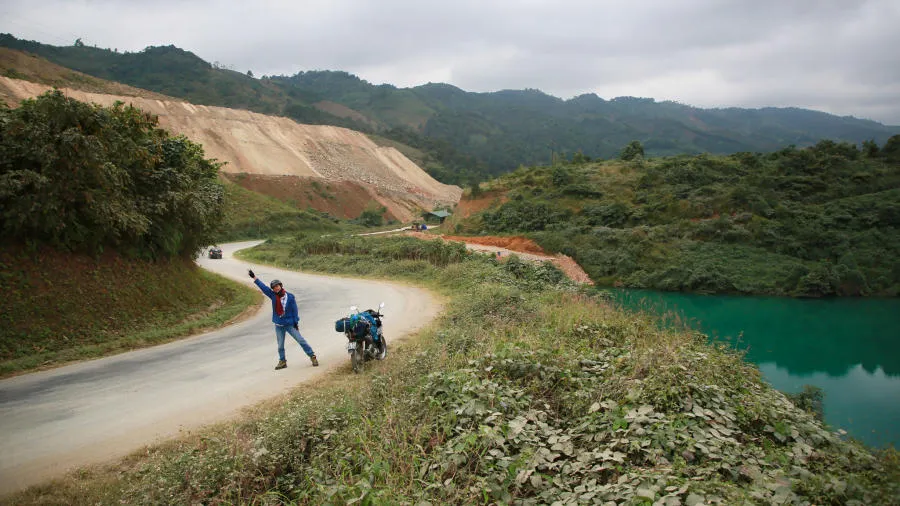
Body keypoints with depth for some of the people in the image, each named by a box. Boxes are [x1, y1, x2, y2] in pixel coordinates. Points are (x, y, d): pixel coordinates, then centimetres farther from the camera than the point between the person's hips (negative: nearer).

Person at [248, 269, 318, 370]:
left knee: (300, 340, -3)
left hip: (290, 324, -3)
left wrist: (296, 322, -8)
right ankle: (282, 361, 23)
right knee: (280, 345, 10)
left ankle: (312, 356, 3)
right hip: (278, 325, 3)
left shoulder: (290, 297, -8)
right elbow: (263, 287, -3)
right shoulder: (273, 295, 0)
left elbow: (294, 310, -6)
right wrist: (254, 277, -8)